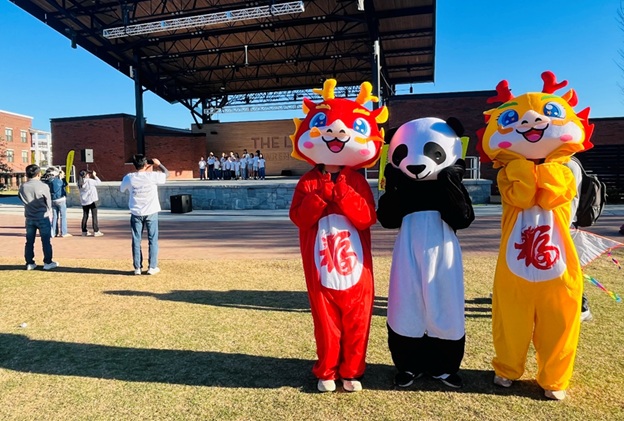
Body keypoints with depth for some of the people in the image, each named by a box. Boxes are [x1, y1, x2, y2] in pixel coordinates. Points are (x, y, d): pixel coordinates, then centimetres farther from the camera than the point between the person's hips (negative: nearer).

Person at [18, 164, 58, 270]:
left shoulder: (23, 187, -2)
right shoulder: (43, 186, -12)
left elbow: (22, 200, 10)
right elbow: (48, 202, -3)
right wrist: (49, 213, 13)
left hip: (29, 218, 4)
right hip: (43, 217, -4)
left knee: (29, 241, 11)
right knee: (46, 240, 4)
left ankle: (29, 263, 16)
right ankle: (48, 262, 8)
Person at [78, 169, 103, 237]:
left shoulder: (80, 183, 4)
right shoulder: (89, 181, -13)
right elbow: (99, 182, -5)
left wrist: (90, 177, 14)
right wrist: (94, 175, 7)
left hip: (84, 202, 6)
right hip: (92, 200, -6)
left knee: (85, 216, 12)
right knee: (94, 216, -1)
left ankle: (84, 231, 15)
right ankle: (96, 231, -1)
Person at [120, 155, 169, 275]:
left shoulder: (128, 178, -5)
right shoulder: (153, 175, -11)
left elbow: (121, 189, 16)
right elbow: (166, 174, 5)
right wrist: (159, 164, 16)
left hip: (136, 214, 2)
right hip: (151, 213, -2)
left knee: (136, 241, 9)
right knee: (152, 240, 7)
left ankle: (137, 268, 12)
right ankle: (152, 267, 9)